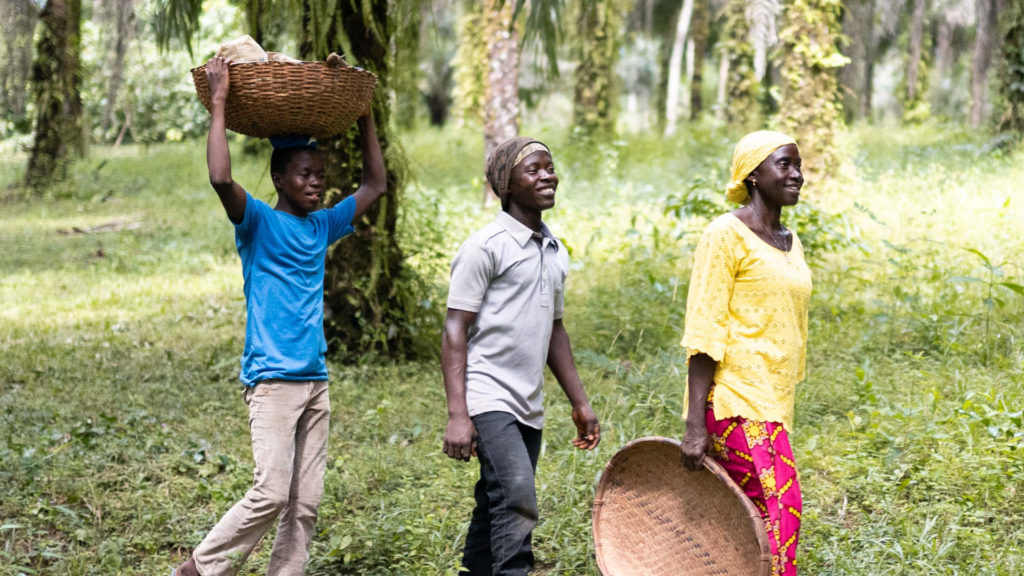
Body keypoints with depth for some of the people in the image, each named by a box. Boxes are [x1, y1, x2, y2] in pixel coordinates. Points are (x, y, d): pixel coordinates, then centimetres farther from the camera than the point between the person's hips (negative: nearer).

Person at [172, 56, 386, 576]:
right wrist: (218, 103, -17)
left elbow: (374, 185, 25)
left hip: (315, 381, 7)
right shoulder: (258, 222, -4)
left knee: (306, 502, 3)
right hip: (272, 378, -7)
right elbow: (221, 179, -23)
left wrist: (363, 116, 21)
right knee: (271, 493, -14)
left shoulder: (322, 227, 14)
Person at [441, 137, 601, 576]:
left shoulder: (556, 253, 16)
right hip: (489, 400, -8)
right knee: (517, 501, -20)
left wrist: (580, 403, 20)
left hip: (529, 408, 8)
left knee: (496, 512, 11)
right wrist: (457, 415, -18)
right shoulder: (486, 247, -8)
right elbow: (454, 331, -11)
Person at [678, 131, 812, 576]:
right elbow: (702, 334, -12)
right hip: (735, 400, -8)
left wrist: (784, 410, 20)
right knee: (780, 511, -14)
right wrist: (695, 426, -17)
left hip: (772, 405, 8)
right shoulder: (726, 234, -7)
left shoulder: (791, 244, 17)